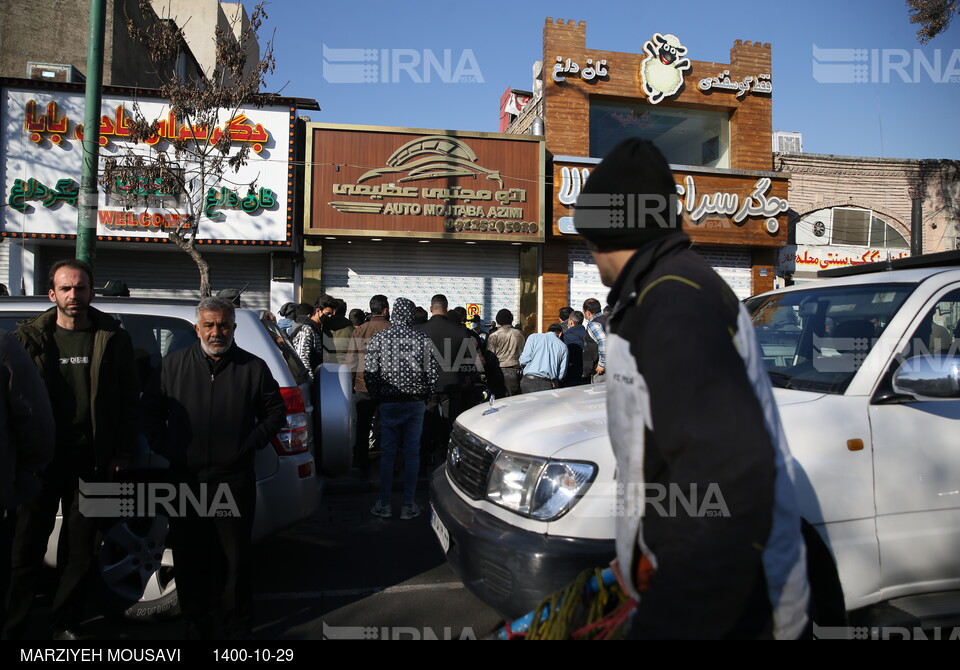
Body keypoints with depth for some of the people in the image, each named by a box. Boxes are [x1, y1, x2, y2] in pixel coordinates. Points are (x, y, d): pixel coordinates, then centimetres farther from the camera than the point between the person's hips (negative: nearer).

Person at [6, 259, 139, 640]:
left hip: (91, 462, 1)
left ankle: (65, 625, 26)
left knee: (81, 552, 10)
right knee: (26, 549, 6)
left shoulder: (113, 339, 3)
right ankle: (11, 627, 20)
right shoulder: (30, 338, 3)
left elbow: (128, 401, 4)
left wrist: (121, 455, 0)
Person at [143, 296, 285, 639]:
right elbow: (151, 409, 13)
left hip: (234, 479, -2)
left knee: (235, 557, 5)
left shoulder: (253, 367, 2)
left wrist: (251, 443, -2)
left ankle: (235, 626, 20)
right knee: (188, 556, 11)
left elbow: (276, 411, 8)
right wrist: (163, 445, 1)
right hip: (185, 479, 2)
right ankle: (196, 623, 28)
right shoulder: (174, 364, 6)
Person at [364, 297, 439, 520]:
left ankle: (384, 504, 13)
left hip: (389, 403, 0)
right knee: (412, 453, 6)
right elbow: (433, 373, -3)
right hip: (416, 403, 0)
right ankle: (408, 505, 12)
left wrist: (379, 396, 8)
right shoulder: (423, 340, -3)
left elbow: (369, 374, -6)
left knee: (387, 453, 8)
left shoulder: (378, 339, -4)